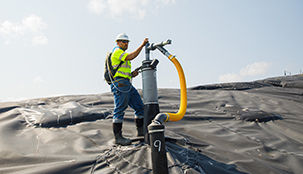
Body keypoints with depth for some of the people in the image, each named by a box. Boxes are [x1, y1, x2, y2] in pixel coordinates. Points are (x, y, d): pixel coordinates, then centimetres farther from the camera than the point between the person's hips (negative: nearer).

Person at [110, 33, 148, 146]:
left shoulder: (123, 56, 29)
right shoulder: (117, 51, -2)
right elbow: (131, 57, -20)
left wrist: (132, 74, 8)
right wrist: (142, 45, -17)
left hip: (127, 85, 10)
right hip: (120, 84, -10)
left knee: (139, 106, 7)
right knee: (119, 111, -9)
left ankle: (140, 130, 15)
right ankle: (118, 137, -6)